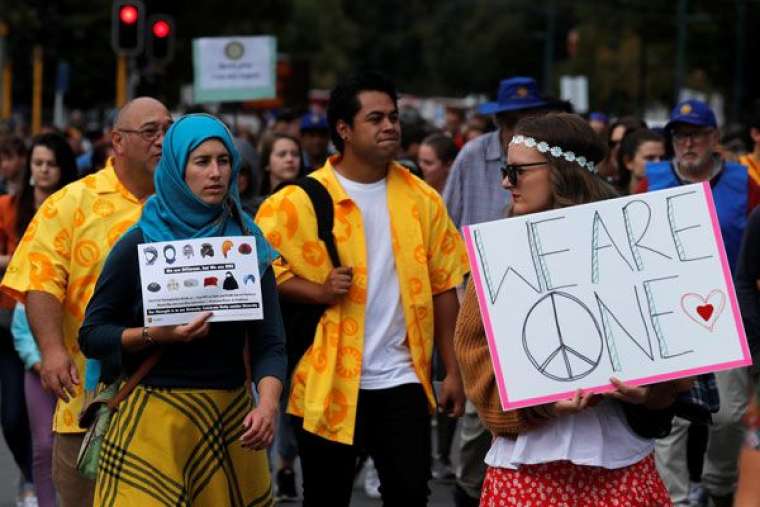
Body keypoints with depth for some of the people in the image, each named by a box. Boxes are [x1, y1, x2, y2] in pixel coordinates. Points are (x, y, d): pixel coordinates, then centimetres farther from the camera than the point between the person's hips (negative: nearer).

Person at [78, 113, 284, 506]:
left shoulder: (248, 244, 5)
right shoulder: (139, 244, -3)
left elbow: (268, 341, 0)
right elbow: (91, 336, -1)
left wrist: (268, 403, -18)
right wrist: (154, 334, -17)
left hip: (232, 415, 3)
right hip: (154, 413, -3)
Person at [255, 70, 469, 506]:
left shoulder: (422, 199, 5)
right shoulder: (301, 201, -5)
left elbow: (443, 287, 8)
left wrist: (453, 370, 4)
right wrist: (319, 291, -19)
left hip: (402, 379, 2)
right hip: (329, 383, -2)